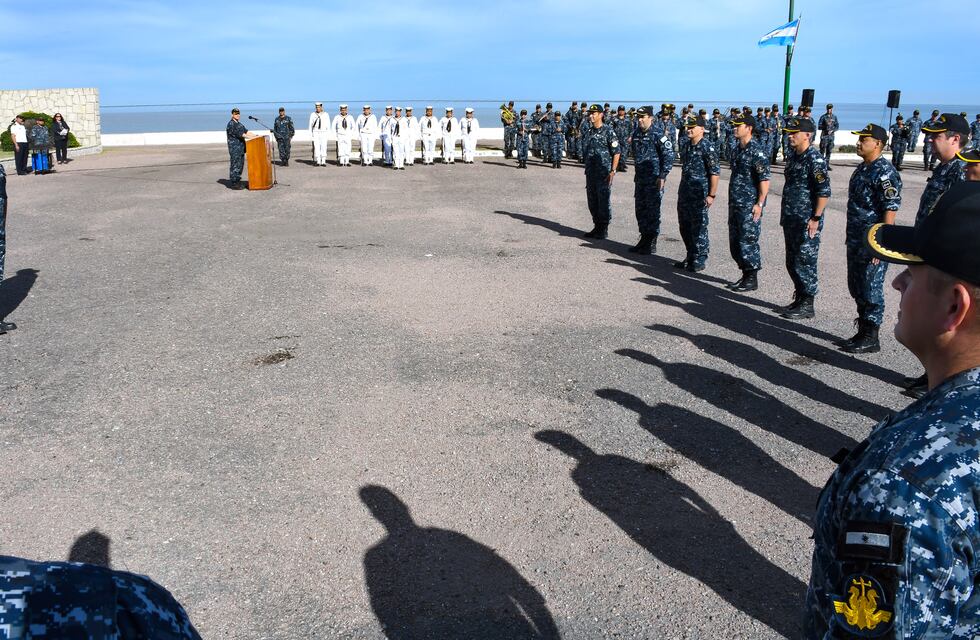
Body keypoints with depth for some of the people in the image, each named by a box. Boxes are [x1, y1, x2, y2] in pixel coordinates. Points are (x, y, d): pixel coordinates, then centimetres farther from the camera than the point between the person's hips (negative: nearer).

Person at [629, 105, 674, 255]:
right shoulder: (636, 133, 10)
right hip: (640, 178, 8)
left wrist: (662, 176, -17)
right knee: (640, 209, 12)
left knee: (652, 211, -2)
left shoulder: (658, 135, -12)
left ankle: (652, 244, 5)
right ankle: (644, 239, 23)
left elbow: (669, 156, -13)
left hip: (654, 179, -7)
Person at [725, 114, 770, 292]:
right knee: (735, 241, 12)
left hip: (749, 205, -9)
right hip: (735, 204, 9)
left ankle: (752, 280, 5)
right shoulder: (737, 149, 13)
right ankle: (745, 275, 23)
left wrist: (760, 204, -21)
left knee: (748, 242, -4)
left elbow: (765, 179, -17)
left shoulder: (757, 151, -14)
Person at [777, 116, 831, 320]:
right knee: (792, 262, 14)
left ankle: (807, 305, 5)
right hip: (791, 220, 9)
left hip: (806, 222, -9)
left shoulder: (815, 160, -15)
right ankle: (799, 300, 26)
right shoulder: (793, 156, 13)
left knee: (805, 263, -3)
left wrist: (816, 219, -19)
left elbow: (824, 192, -17)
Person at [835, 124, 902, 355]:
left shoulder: (885, 172, -16)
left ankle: (870, 338, 7)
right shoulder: (862, 168, 14)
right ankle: (863, 332, 27)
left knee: (871, 290, -2)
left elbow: (890, 210, -20)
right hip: (856, 240, 10)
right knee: (856, 288, 16)